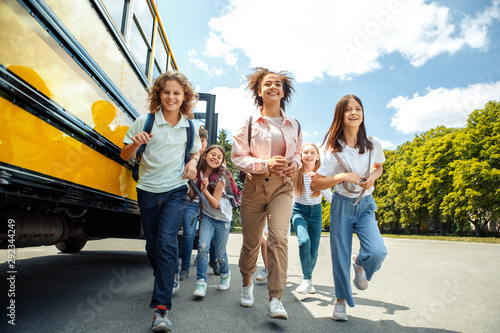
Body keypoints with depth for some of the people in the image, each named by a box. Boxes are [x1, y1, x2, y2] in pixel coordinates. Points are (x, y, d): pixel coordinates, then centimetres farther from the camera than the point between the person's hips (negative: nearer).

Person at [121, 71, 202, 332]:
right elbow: (124, 156, 1)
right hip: (148, 190, 2)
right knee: (152, 245, 13)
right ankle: (167, 278, 42)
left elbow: (197, 151, 20)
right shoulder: (146, 121, -3)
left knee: (166, 242, -16)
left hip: (175, 190, -1)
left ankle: (161, 308, -12)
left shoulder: (189, 126, 2)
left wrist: (192, 163, -2)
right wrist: (136, 144, -21)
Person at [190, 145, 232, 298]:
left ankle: (225, 274, 36)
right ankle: (201, 282, -7)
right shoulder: (198, 172, -7)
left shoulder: (220, 177, -17)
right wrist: (191, 184, -18)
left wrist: (204, 190, -34)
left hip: (223, 218, -2)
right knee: (203, 246, -20)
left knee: (219, 253, 5)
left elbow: (215, 204, -21)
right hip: (207, 216, 2)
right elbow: (192, 196, 0)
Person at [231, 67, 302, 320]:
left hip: (282, 186, 1)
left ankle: (275, 299, -11)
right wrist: (265, 164, -19)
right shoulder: (249, 123, 2)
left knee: (279, 237, -19)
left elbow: (297, 153, 22)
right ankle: (247, 283, 37)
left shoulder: (294, 125, 10)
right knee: (250, 241, 8)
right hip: (254, 186, 0)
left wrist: (294, 164, -2)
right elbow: (237, 156, -4)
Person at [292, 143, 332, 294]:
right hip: (299, 211, -2)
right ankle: (306, 280, -12)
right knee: (304, 241, -28)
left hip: (316, 212, 2)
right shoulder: (295, 173, -8)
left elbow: (330, 198, -12)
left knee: (313, 252, 1)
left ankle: (308, 279, 28)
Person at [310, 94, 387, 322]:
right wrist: (342, 177, -26)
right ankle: (341, 299, 27)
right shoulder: (335, 150, -13)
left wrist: (372, 177, -6)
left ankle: (359, 263, 18)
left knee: (377, 252, -19)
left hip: (366, 204, 2)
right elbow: (314, 184, -15)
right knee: (340, 256, 3)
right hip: (342, 205, -2)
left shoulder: (373, 144, -5)